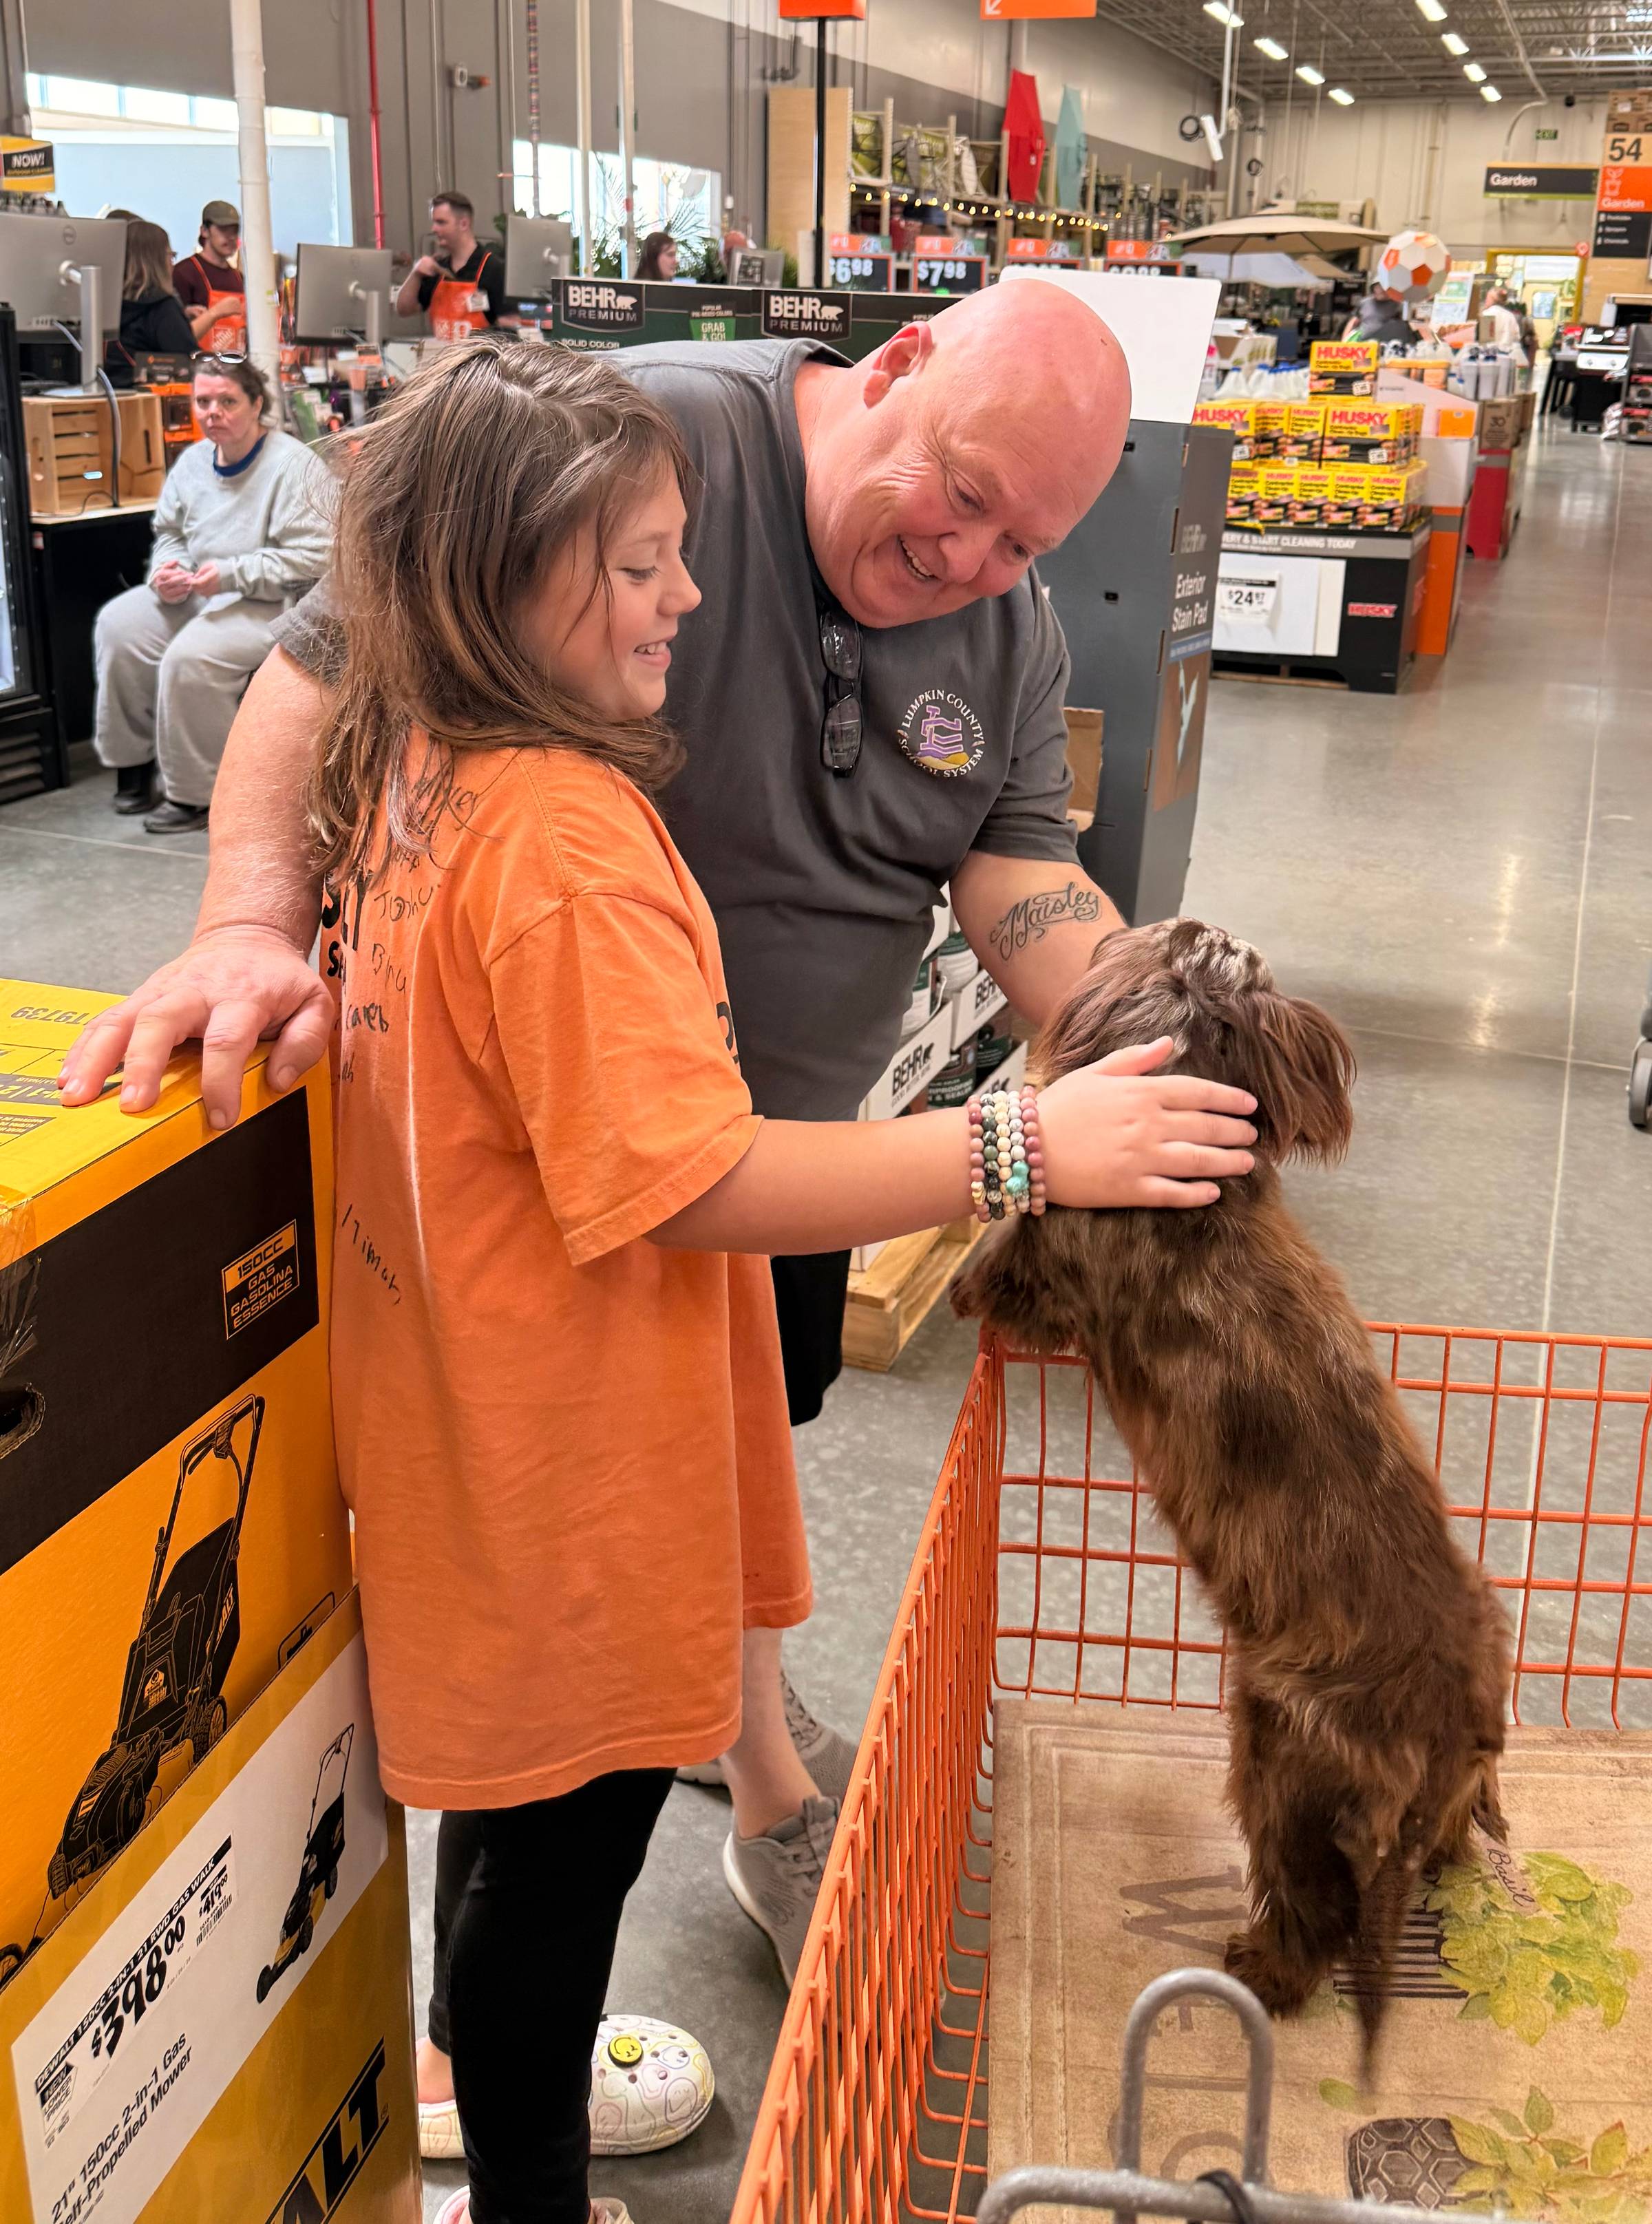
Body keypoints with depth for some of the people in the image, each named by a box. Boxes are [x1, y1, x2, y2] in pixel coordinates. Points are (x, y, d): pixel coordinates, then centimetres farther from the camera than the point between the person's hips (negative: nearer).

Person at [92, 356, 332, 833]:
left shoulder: (294, 465, -13)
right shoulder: (193, 459, 10)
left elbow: (312, 558, -20)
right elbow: (169, 532, 21)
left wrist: (231, 575, -25)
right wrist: (166, 573, -4)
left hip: (273, 603, -8)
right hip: (195, 594, 8)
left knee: (190, 656, -31)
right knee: (119, 623, -13)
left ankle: (194, 793, -15)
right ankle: (133, 758, 3)